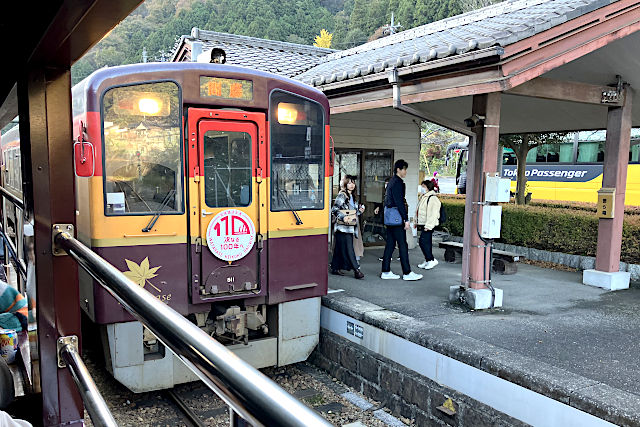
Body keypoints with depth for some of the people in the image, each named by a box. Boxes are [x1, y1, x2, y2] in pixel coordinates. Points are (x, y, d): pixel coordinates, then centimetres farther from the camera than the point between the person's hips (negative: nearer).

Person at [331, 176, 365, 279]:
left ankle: (335, 268, 18)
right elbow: (334, 210, -16)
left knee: (339, 248, 12)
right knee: (348, 248, -9)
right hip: (343, 227, -8)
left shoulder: (351, 196, 18)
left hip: (350, 227, 8)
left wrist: (359, 211, 8)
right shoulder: (341, 196, -8)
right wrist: (343, 217, -26)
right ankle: (356, 270, -12)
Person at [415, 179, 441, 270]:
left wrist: (428, 226, -24)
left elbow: (432, 214, -21)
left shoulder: (432, 198, -16)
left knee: (423, 241, -13)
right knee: (426, 242, 12)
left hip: (428, 225, -10)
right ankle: (427, 261, 18)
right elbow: (419, 211, 24)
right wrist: (417, 222, 23)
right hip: (422, 224, 10)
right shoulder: (422, 197, 16)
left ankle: (432, 260, -4)